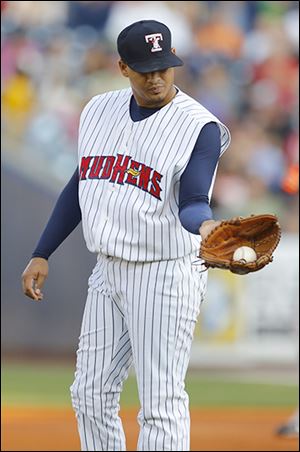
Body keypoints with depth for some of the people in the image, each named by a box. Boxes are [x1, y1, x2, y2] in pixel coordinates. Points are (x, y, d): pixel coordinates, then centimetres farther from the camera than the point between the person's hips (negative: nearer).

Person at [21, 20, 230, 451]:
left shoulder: (201, 127, -12)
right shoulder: (99, 111, 8)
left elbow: (193, 202, -21)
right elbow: (80, 186, 17)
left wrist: (204, 226, -45)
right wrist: (41, 255, 14)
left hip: (165, 274, -7)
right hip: (107, 271, 7)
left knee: (161, 404, -8)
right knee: (91, 395, 9)